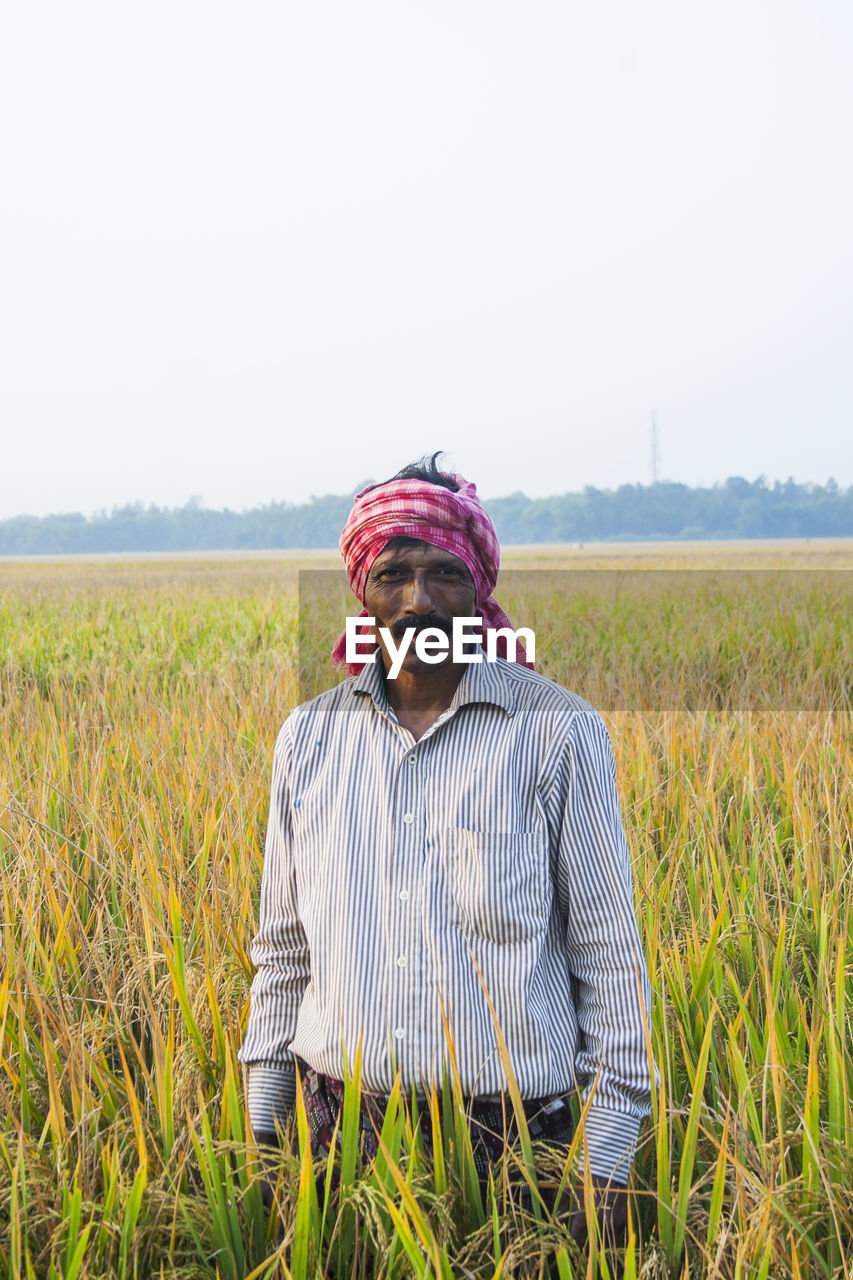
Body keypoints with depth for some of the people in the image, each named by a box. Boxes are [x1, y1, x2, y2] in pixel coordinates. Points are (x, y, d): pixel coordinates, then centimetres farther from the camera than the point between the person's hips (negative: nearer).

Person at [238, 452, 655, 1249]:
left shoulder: (559, 733, -7)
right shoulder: (310, 737, 4)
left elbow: (608, 955, -4)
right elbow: (284, 948, 12)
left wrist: (607, 1169, -6)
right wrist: (261, 1134, 9)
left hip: (511, 1144, -3)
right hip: (341, 1134, 3)